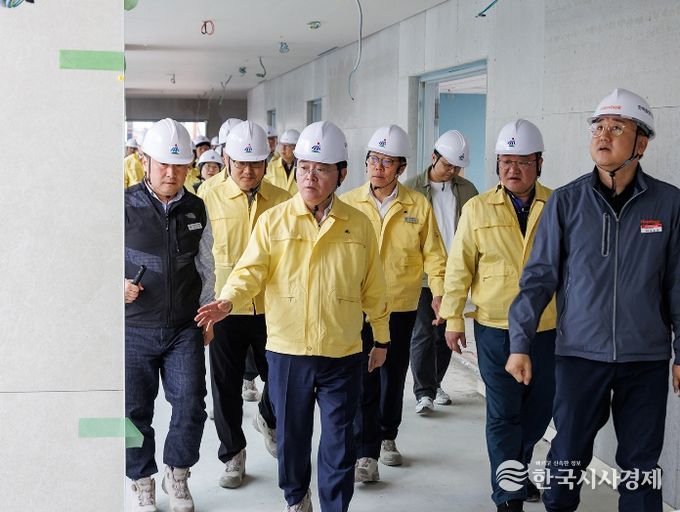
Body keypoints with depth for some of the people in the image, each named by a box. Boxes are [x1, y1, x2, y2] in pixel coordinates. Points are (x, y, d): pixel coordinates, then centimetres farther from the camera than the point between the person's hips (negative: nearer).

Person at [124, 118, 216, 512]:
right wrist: (120, 285, -19)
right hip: (135, 328, -2)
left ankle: (178, 476, 24)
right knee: (136, 411, 6)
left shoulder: (196, 209, 4)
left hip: (185, 328, 2)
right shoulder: (125, 207, -8)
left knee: (191, 407, 0)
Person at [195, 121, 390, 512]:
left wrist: (382, 338, 13)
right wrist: (227, 302, -27)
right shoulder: (273, 221, -2)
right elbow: (251, 270, -8)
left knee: (340, 442, 5)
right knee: (292, 434, 16)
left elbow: (373, 288, 8)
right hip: (287, 351, 0)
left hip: (343, 353, 0)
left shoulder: (359, 225, 2)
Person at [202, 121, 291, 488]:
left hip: (271, 306, 1)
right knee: (226, 386, 9)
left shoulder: (282, 201, 0)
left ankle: (268, 420, 45)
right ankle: (233, 454, 27)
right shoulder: (210, 200, -3)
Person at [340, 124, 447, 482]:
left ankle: (387, 437, 34)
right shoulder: (348, 204, -2)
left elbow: (432, 252, 1)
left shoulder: (418, 205, -1)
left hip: (401, 306, 2)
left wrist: (438, 291, -12)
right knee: (364, 379, -5)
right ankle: (366, 453, 1)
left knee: (394, 376, 15)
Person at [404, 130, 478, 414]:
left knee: (445, 333, 11)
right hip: (422, 275, -3)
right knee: (423, 333, -3)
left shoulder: (466, 190, 7)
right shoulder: (412, 188, -1)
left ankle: (435, 384, 27)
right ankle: (424, 392, 3)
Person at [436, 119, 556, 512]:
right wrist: (453, 317, 1)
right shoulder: (478, 209, -1)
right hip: (496, 328, -1)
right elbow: (460, 267, 2)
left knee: (538, 410, 13)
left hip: (548, 328, 2)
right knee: (503, 414, 2)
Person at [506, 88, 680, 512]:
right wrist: (521, 343, -4)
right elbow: (540, 276, 0)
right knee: (568, 455, 8)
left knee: (642, 463, 10)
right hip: (580, 353, 0)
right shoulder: (566, 201, -2)